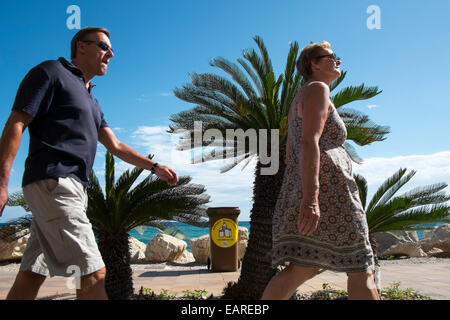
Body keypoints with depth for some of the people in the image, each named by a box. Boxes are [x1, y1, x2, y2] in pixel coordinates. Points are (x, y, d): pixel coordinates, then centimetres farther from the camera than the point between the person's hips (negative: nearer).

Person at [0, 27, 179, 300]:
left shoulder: (90, 100, 28)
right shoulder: (51, 72, 2)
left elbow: (115, 146, 25)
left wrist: (154, 167, 16)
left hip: (72, 188, 9)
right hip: (54, 182, -9)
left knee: (32, 275, 9)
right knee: (94, 274, -13)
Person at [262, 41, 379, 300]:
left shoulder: (299, 101, 28)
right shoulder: (317, 89, -2)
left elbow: (291, 153, 27)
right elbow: (309, 142, -18)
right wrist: (311, 198, -27)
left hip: (300, 188, 10)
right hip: (326, 186, -10)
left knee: (304, 268, 1)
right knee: (360, 269, -2)